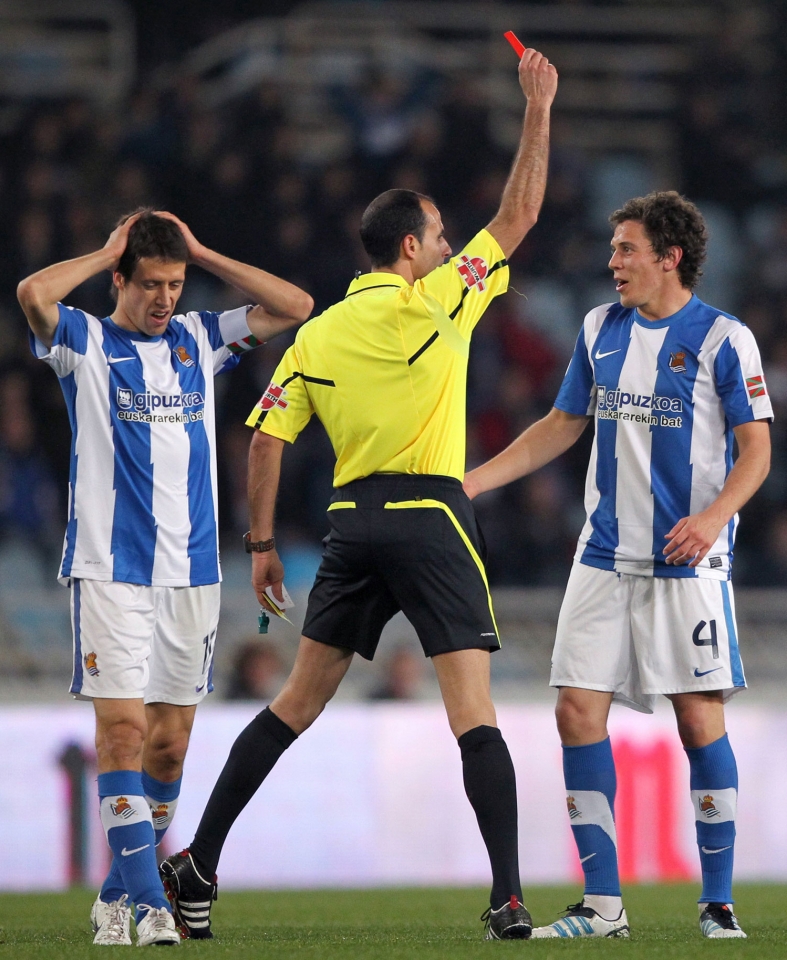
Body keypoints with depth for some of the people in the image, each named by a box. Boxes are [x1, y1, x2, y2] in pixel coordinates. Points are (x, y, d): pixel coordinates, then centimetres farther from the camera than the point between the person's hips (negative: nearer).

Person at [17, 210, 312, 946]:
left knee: (169, 742, 7)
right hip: (109, 572, -5)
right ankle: (149, 902, -16)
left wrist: (200, 254, 4)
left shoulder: (201, 340, 13)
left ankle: (117, 895, 20)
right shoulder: (85, 343, 0)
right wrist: (105, 255, -6)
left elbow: (293, 306, 6)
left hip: (190, 573, 5)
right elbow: (34, 294, -21)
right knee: (123, 726, -14)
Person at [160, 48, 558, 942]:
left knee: (296, 703, 12)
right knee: (473, 713, -8)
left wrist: (261, 543, 14)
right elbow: (518, 215, 3)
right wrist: (538, 110, 10)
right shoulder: (436, 298, -2)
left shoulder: (316, 336, 11)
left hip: (352, 523, 5)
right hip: (430, 516, -5)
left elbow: (264, 442, 7)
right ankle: (508, 898, -15)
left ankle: (198, 865, 12)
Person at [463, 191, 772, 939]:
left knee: (699, 719, -6)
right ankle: (602, 905, 3)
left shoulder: (722, 339, -6)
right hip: (606, 559, 5)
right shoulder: (600, 330, 10)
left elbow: (756, 449, -6)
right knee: (578, 710, -3)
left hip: (687, 562, -5)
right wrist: (474, 481, 14)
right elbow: (563, 425, 20)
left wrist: (714, 516, -23)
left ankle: (718, 902, 5)